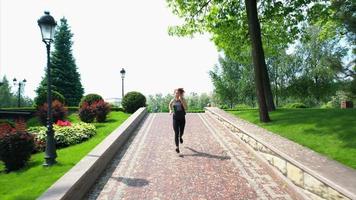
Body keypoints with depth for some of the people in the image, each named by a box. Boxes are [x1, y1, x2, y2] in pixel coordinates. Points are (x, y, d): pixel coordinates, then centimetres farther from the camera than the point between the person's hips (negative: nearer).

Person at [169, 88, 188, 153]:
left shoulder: (183, 100, -7)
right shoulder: (173, 101, -3)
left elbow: (186, 108, -22)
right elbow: (170, 105, 20)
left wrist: (181, 100, -26)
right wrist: (170, 110, 4)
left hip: (182, 118, 1)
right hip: (175, 118, -1)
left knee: (181, 132, 17)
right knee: (176, 133, -7)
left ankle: (180, 137, 53)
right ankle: (177, 147, -2)